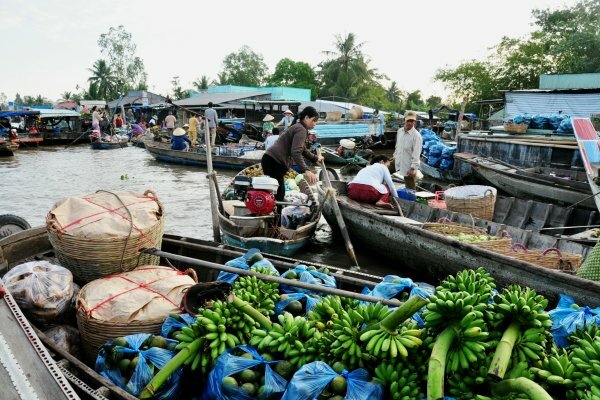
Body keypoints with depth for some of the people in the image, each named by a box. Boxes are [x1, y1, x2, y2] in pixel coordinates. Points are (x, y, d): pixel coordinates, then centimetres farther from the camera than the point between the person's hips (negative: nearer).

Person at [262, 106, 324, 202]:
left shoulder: (299, 128, 23)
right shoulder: (301, 129, -10)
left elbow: (302, 150, 38)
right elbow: (296, 152, -24)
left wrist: (315, 158, 47)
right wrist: (306, 170, -34)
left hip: (272, 160, 11)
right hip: (274, 162, -11)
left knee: (279, 194, 13)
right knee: (278, 195, -11)